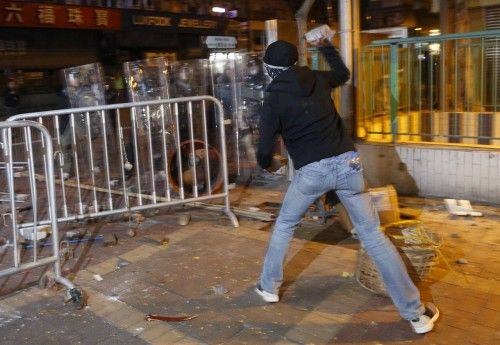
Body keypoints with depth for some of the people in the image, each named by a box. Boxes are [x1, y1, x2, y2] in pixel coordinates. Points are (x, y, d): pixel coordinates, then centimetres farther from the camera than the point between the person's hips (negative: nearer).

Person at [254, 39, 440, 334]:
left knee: (284, 225, 23)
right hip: (346, 162, 3)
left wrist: (265, 163, 23)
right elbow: (343, 74, 34)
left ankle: (269, 287, 34)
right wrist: (326, 46, 43)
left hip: (311, 171, -3)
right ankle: (416, 313, 9)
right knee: (373, 234, 6)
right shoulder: (318, 79, 10)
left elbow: (265, 147, 1)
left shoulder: (275, 97, 0)